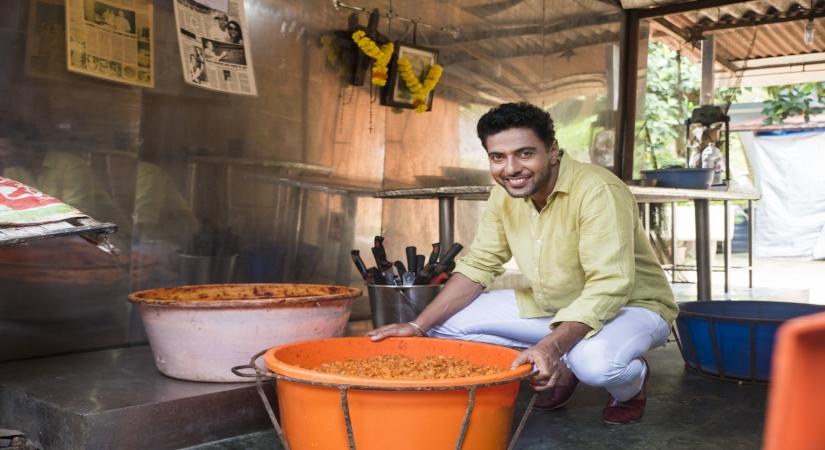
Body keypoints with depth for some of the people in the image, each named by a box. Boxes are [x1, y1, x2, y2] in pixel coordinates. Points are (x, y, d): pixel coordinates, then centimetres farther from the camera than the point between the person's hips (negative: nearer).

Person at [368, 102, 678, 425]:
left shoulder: (597, 191, -28)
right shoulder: (505, 193, -6)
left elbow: (609, 287, -33)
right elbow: (478, 265, 0)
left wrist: (552, 345, -46)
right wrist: (419, 326, -10)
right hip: (550, 307, 6)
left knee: (596, 361, -41)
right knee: (445, 322, -7)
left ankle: (631, 385, -1)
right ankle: (562, 368, 8)